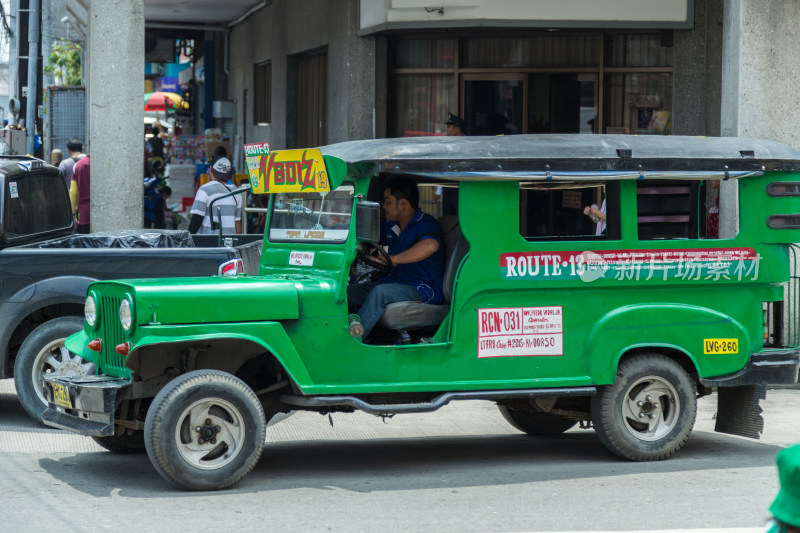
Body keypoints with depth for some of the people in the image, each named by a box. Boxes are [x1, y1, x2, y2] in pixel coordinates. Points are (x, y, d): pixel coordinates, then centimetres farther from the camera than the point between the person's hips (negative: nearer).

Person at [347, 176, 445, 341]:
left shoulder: (425, 223, -10)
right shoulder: (392, 227, 16)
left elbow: (431, 245, -34)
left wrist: (394, 259, -31)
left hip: (424, 289, -9)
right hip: (395, 282, 9)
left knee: (380, 292, -36)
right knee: (347, 292, -7)